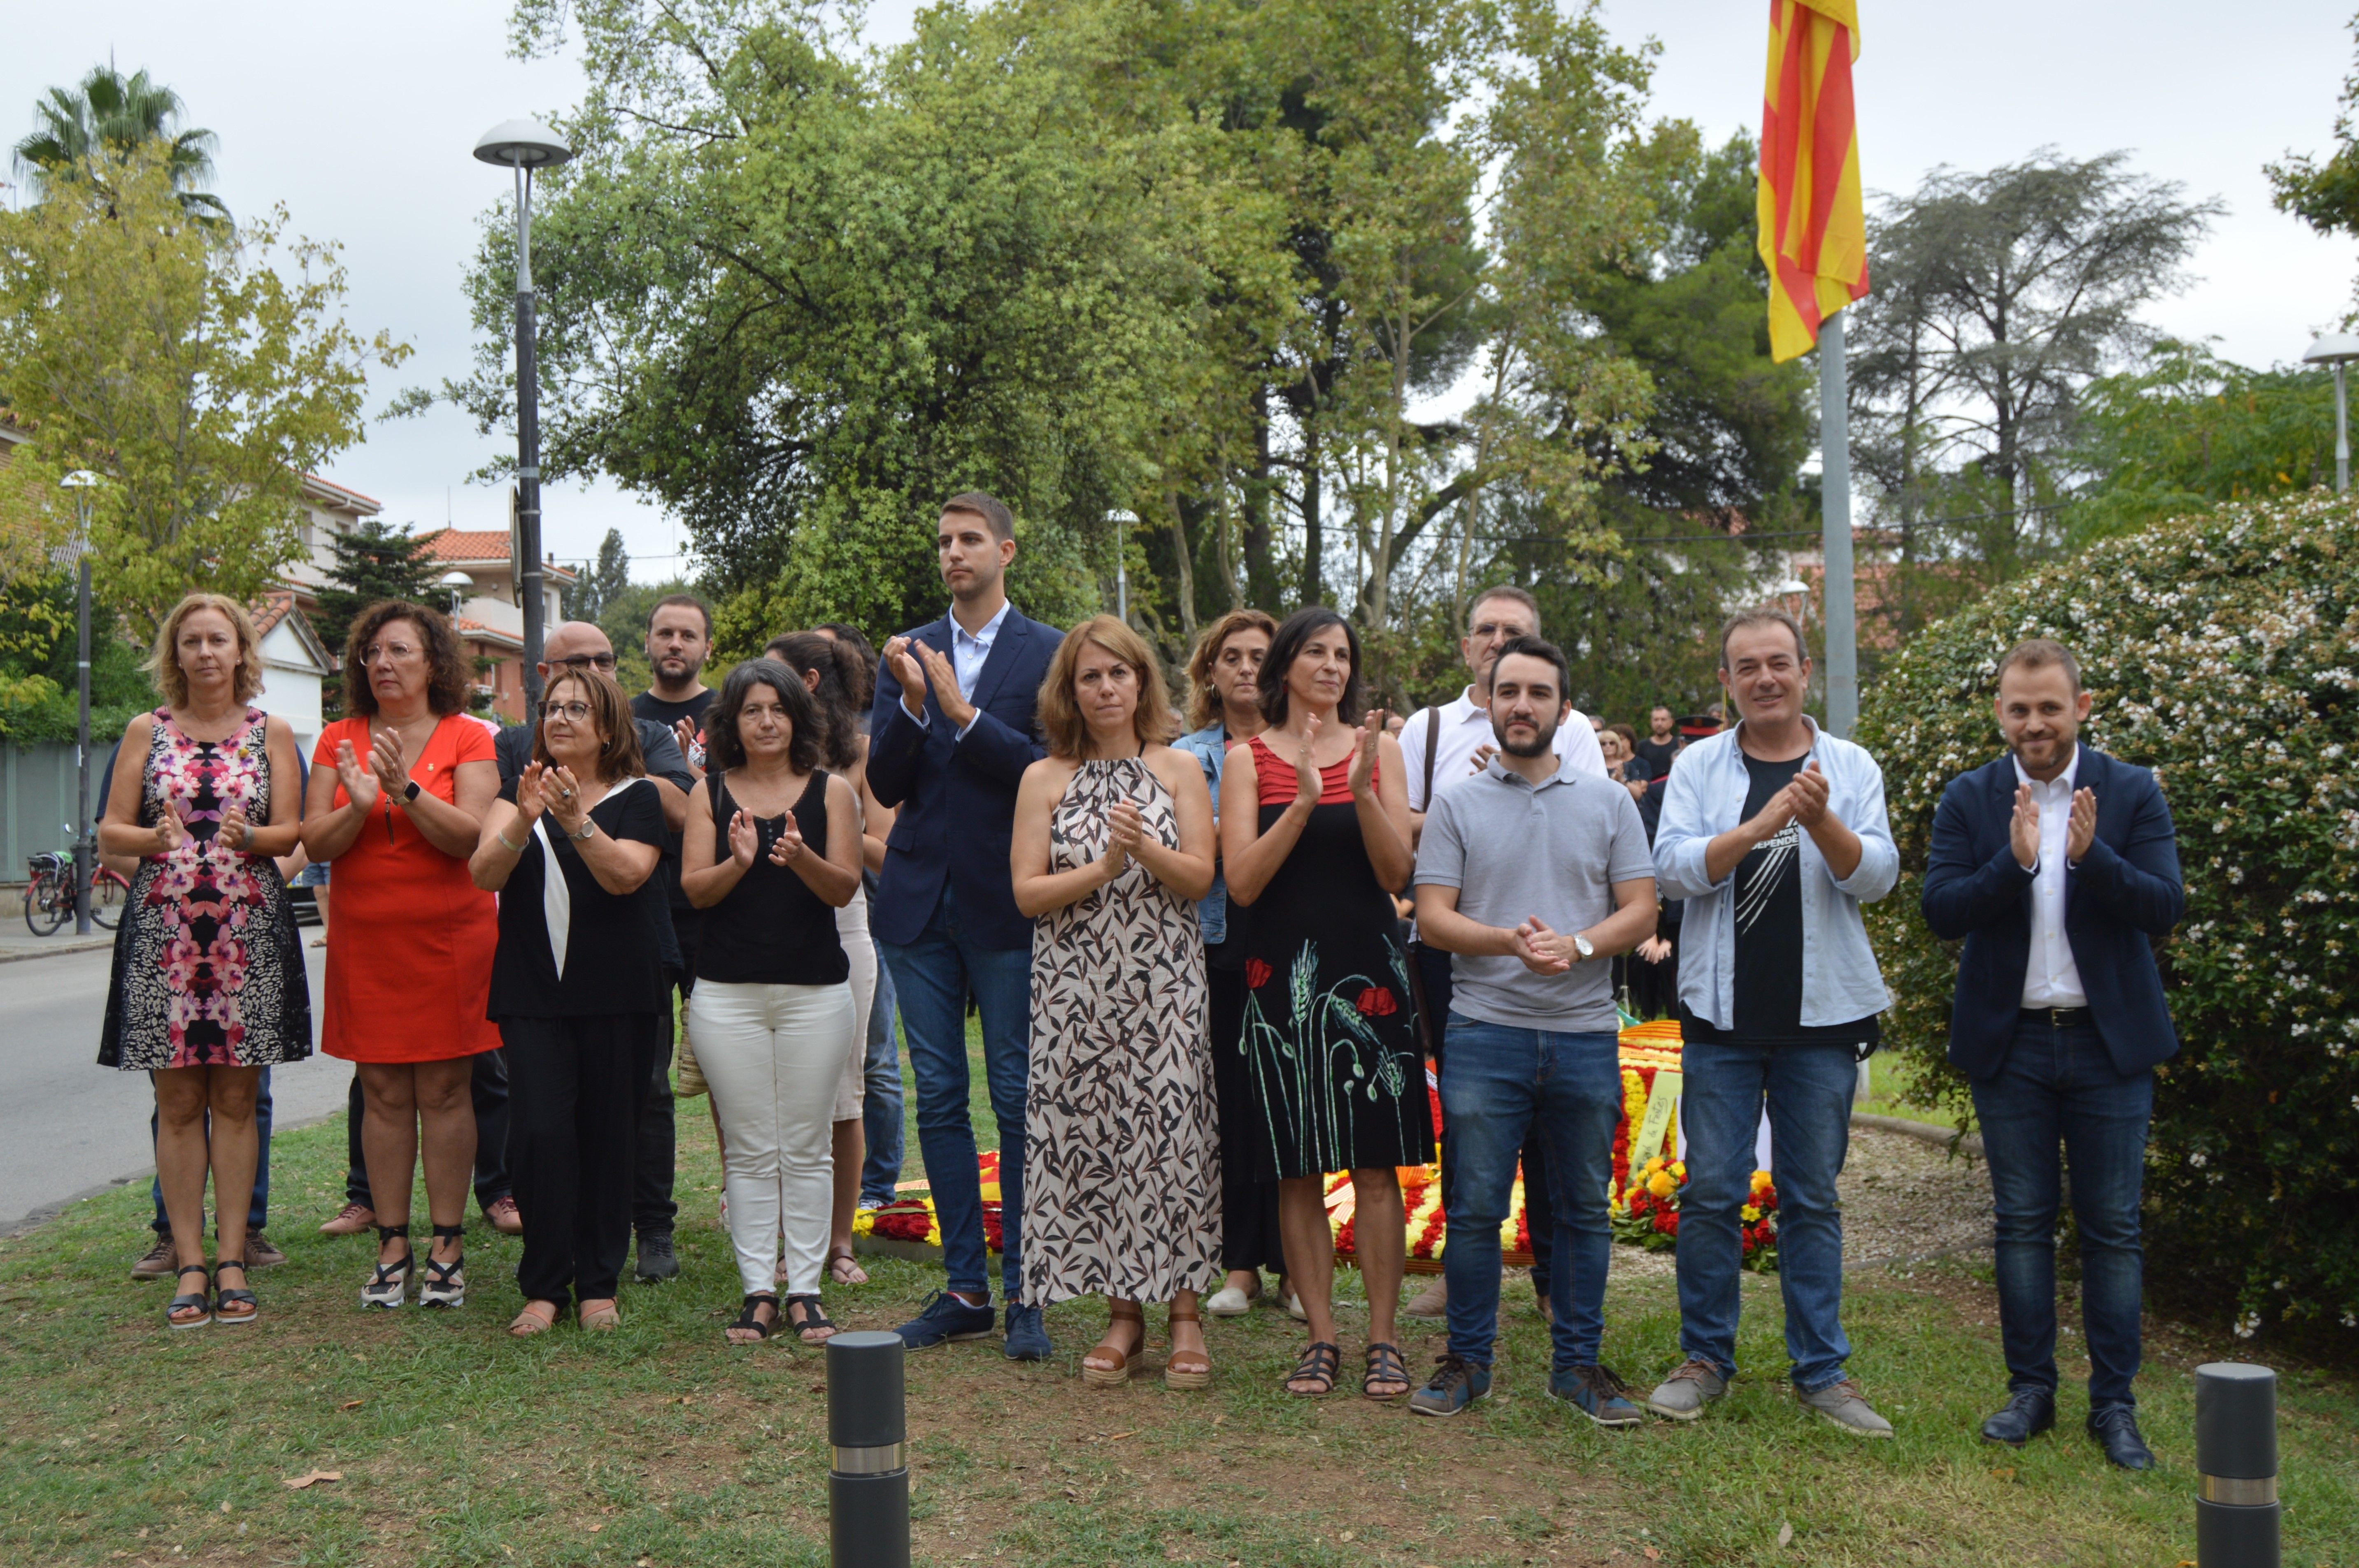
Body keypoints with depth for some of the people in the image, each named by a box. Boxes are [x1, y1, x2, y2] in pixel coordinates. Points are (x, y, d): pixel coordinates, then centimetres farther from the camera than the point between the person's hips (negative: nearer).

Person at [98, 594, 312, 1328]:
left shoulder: (271, 732, 8)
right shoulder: (146, 732, 9)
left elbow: (292, 831, 4)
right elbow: (110, 831, 6)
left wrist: (249, 838, -17)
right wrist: (154, 840, -15)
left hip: (250, 930, 0)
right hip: (162, 930, 0)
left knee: (237, 1098, 3)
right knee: (179, 1102, 1)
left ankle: (231, 1258, 9)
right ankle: (190, 1261, 7)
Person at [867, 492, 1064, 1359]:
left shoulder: (1049, 653, -1)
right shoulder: (907, 655, 10)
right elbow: (885, 783, 3)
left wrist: (964, 714, -17)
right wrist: (911, 705, -13)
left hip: (1007, 904, -4)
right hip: (921, 900, 4)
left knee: (1018, 1098, 2)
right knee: (938, 1099, 8)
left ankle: (1023, 1289, 12)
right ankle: (964, 1287, 18)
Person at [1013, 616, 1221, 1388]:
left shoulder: (1179, 770, 8)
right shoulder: (1045, 779, 7)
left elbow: (1200, 878, 0)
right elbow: (1027, 892, 0)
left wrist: (1144, 846, -16)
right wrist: (1102, 869, -13)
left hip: (1164, 984, -1)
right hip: (1076, 989, 1)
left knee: (1172, 1133, -5)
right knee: (1090, 1138, 1)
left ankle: (1185, 1315, 5)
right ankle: (1122, 1314, 13)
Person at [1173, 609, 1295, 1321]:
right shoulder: (1188, 757, 11)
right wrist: (1223, 836, -10)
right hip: (1219, 941, 1)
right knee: (1231, 1099, 4)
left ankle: (1294, 1261, 12)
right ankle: (1241, 1263, 14)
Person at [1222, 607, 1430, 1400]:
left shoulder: (1379, 748, 7)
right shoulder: (1248, 758, 4)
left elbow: (1398, 873, -1)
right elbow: (1241, 882, -6)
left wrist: (1362, 791, -16)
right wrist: (1303, 802, -18)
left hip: (1368, 971, 1)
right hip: (1283, 973, 0)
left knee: (1377, 1166, 0)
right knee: (1298, 1172, 4)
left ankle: (1382, 1340, 10)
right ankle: (1321, 1339, 14)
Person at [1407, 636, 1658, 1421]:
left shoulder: (1609, 803, 10)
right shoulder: (1457, 805, 6)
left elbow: (1640, 911, 4)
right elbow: (1433, 917, -1)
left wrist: (1576, 947, -14)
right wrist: (1509, 940, -18)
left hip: (1585, 1033, 2)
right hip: (1485, 1032, -1)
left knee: (1585, 1208, 9)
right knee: (1475, 1207, 2)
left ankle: (1578, 1363, 21)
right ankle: (1467, 1359, 16)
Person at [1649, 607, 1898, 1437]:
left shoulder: (1850, 767, 5)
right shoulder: (1699, 765, 4)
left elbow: (1877, 875, -5)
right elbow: (1674, 867, -8)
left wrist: (1822, 821, -23)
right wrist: (1762, 823, -21)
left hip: (1822, 1015, 0)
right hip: (1722, 1013, 0)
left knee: (1813, 1197, 8)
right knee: (1710, 1192, 3)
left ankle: (1822, 1369, 18)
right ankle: (1705, 1357, 18)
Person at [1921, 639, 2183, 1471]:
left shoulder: (2132, 793, -1)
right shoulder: (1970, 799, 0)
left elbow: (2165, 907, -9)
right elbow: (1941, 910, -9)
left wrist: (2091, 856, -26)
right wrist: (2015, 860, -25)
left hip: (2110, 1040, -1)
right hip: (2010, 1042, 1)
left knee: (2113, 1227, 4)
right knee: (2022, 1222, 9)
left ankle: (2115, 1403, 14)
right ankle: (2031, 1388, 20)